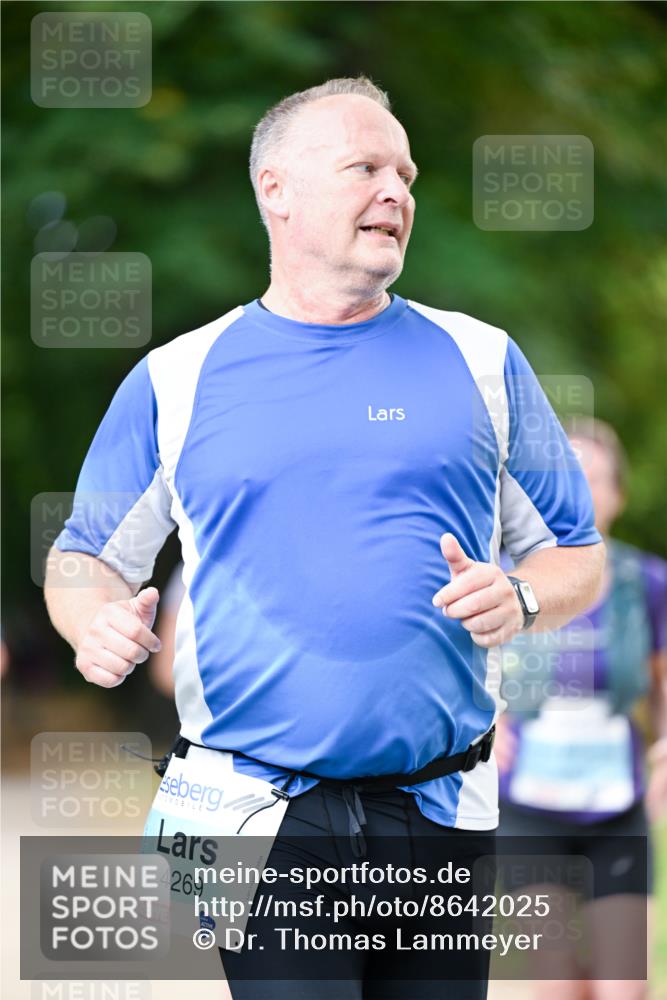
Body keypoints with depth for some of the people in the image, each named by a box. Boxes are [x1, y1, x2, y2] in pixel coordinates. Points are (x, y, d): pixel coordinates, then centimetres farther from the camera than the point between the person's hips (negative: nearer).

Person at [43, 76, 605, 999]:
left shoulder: (481, 360, 10)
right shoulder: (176, 379, 7)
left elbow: (577, 557, 13)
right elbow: (86, 561, 14)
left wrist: (519, 599, -9)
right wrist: (98, 622, -9)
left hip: (442, 815, 2)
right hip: (260, 819, -2)